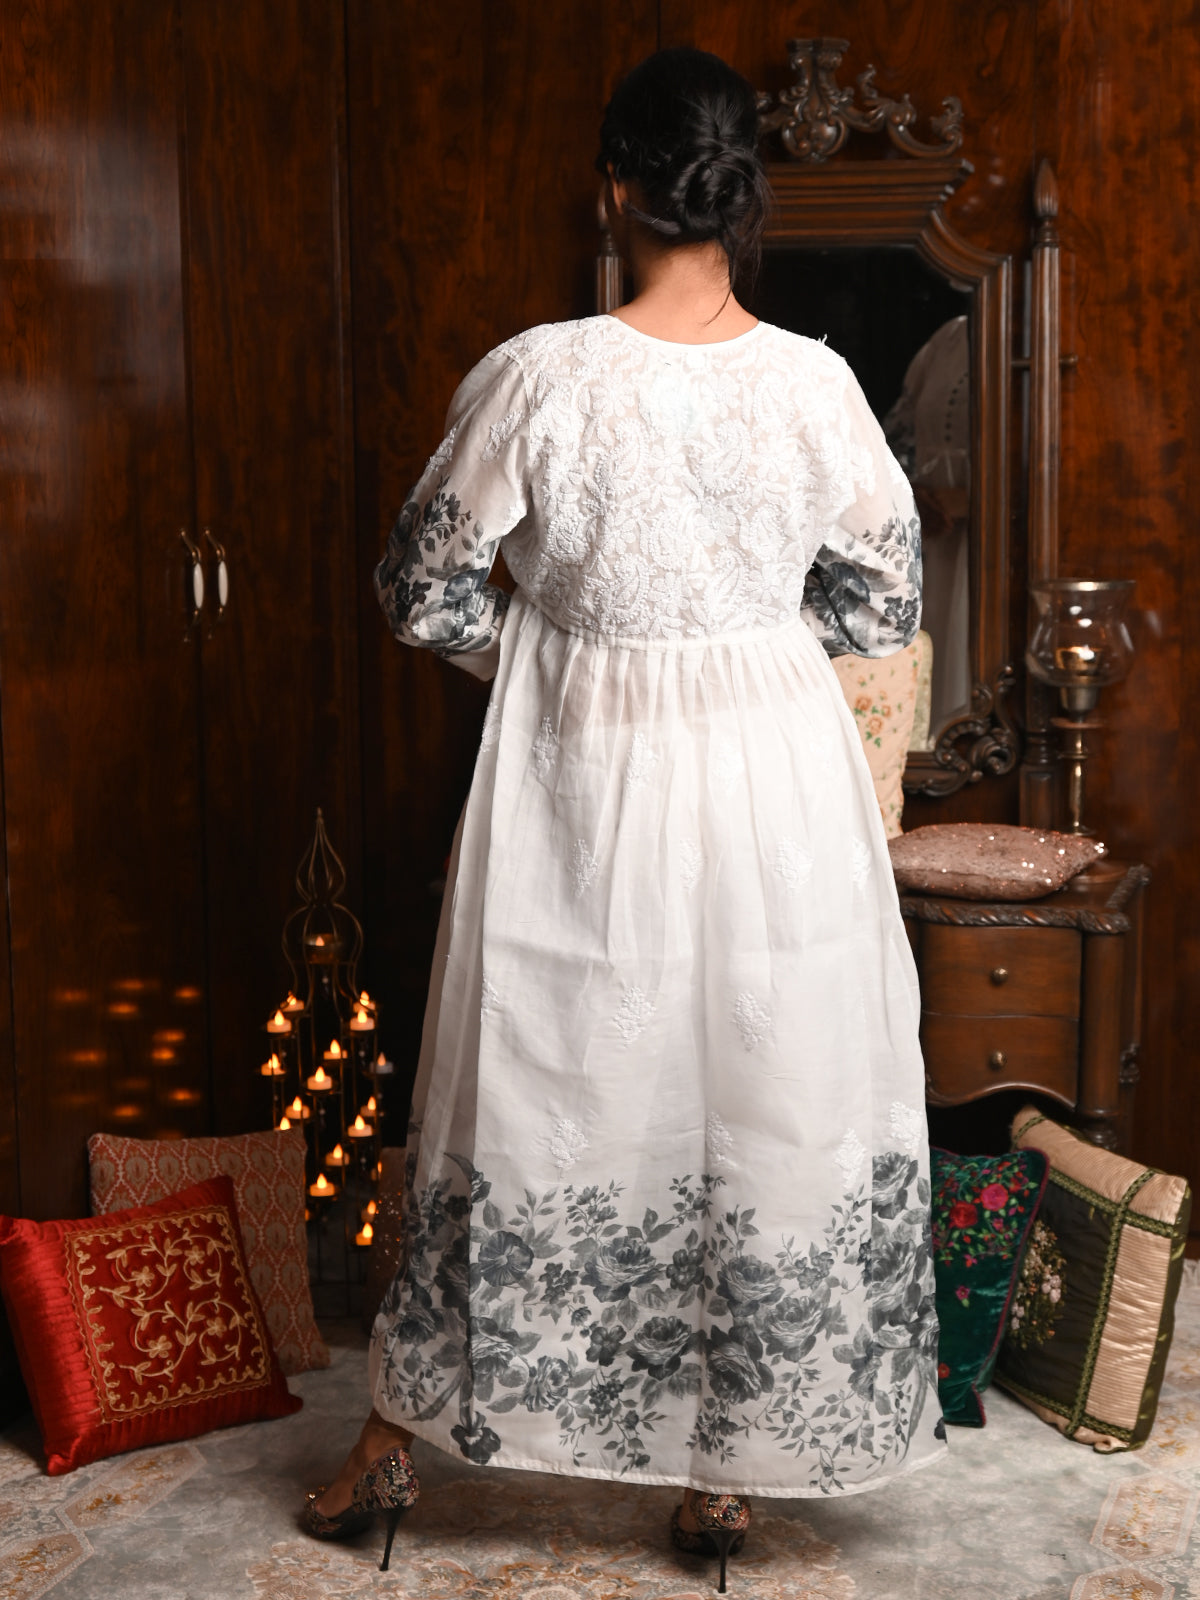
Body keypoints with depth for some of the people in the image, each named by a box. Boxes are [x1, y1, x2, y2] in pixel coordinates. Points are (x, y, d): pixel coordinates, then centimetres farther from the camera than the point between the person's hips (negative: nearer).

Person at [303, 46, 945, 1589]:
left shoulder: (540, 377, -13)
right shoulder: (815, 380, -7)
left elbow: (421, 587, -4)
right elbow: (884, 601, 3)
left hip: (579, 780, -1)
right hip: (776, 781, 1)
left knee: (533, 1101, 12)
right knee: (773, 1108, 13)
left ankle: (395, 1439, 27)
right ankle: (725, 1471, 25)